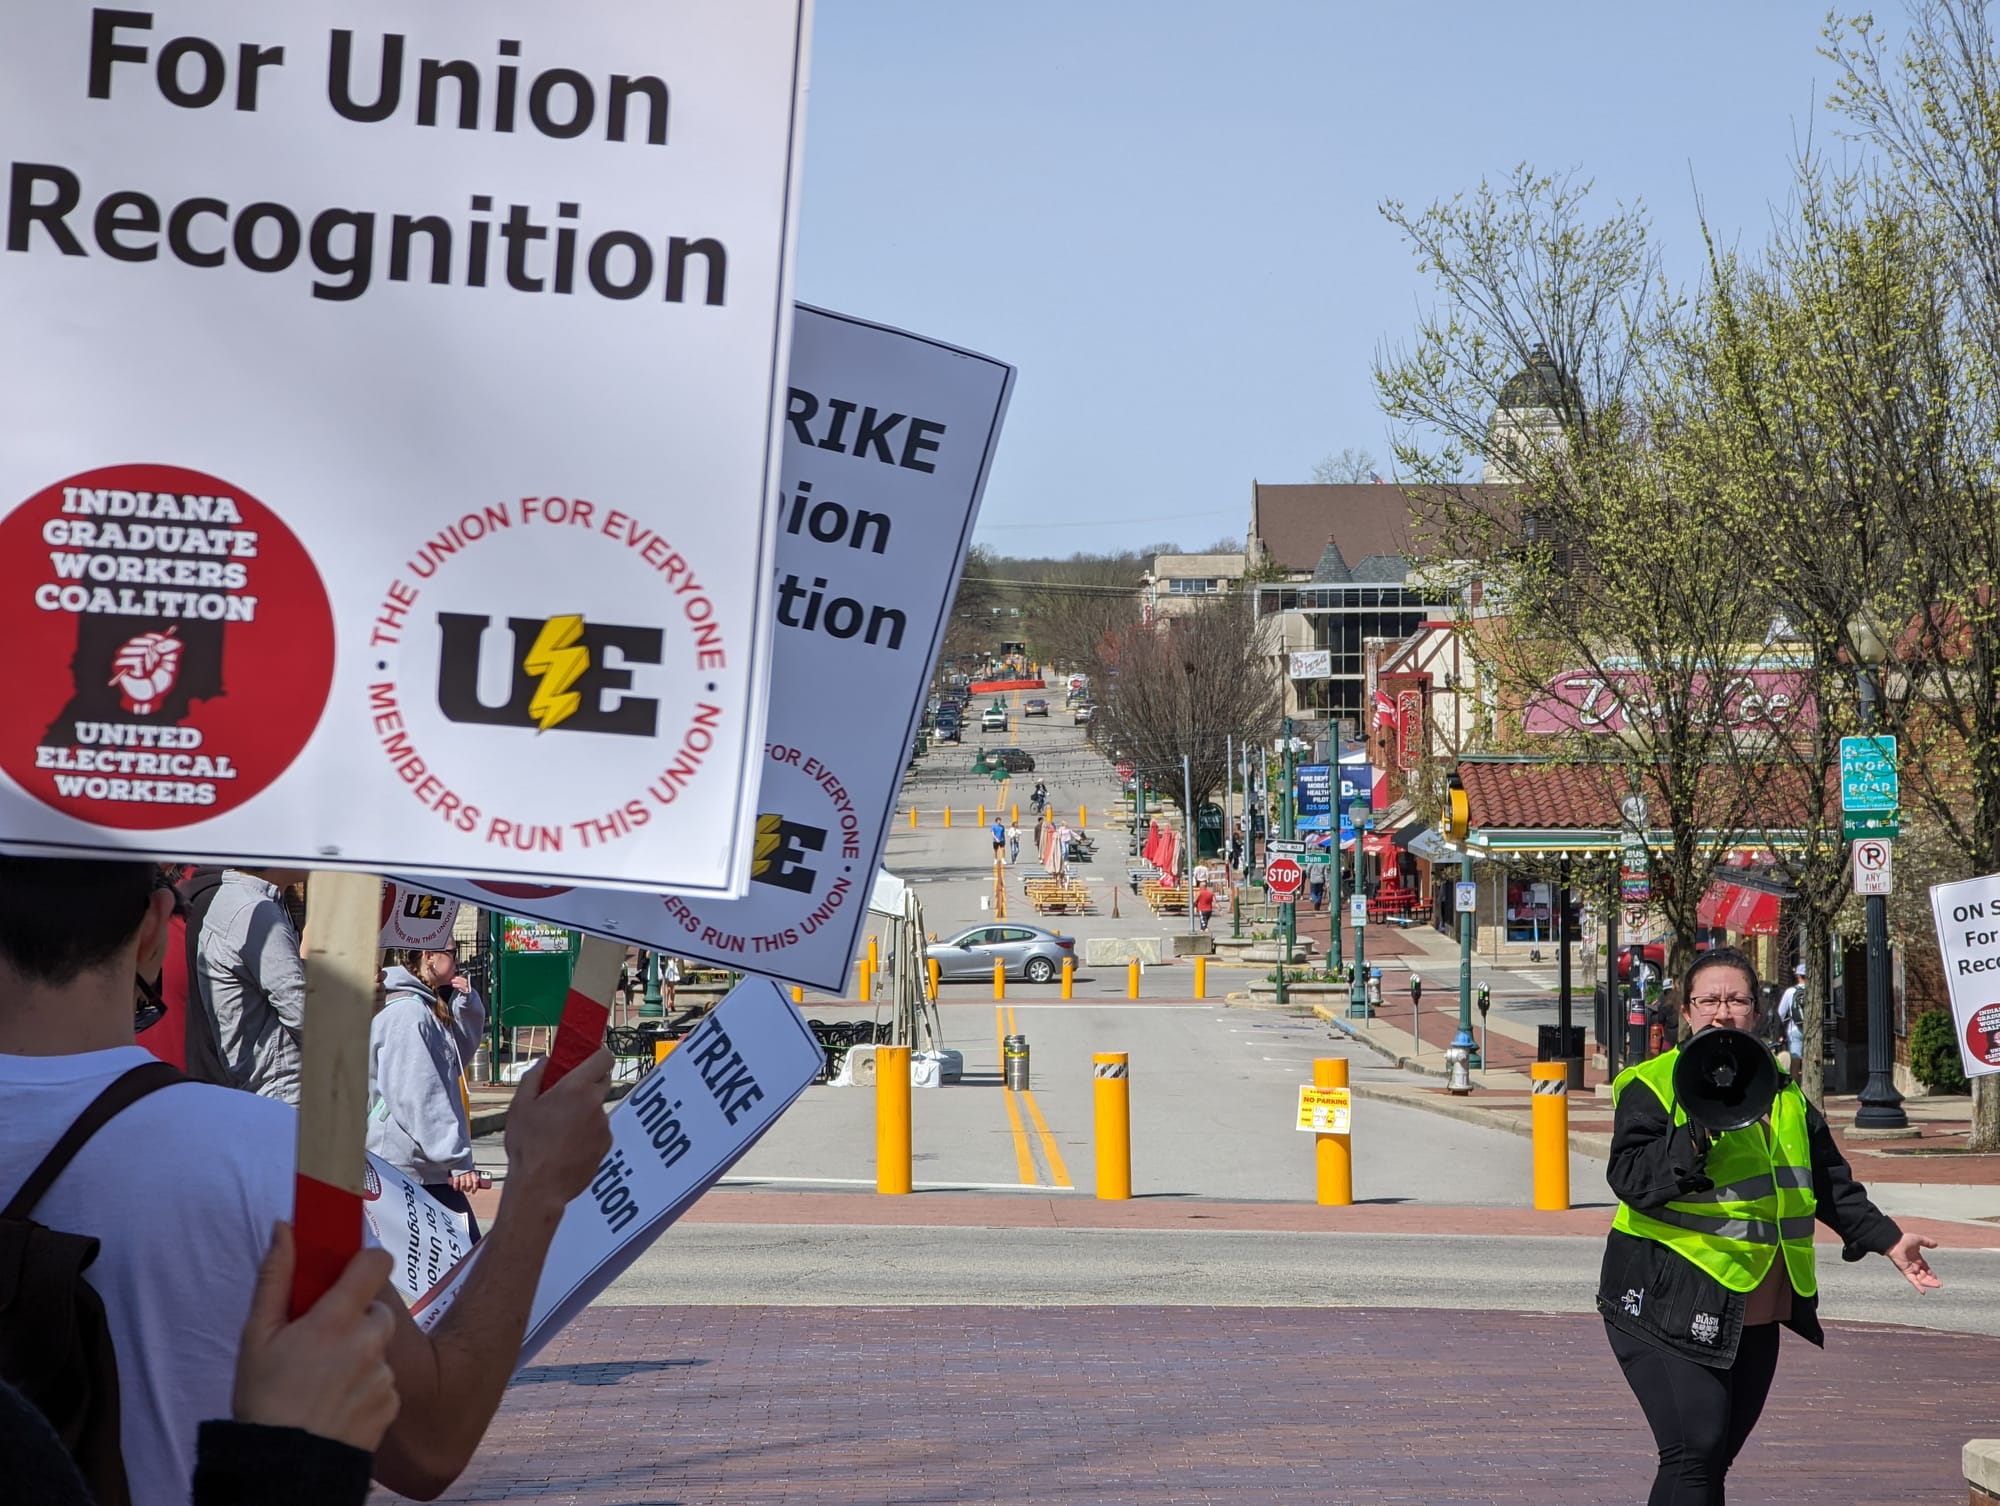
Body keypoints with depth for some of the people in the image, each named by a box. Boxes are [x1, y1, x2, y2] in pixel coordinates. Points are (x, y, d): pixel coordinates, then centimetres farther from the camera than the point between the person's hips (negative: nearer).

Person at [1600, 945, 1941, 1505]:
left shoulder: (1783, 1095, 16)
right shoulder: (1652, 1085, -5)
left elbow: (1829, 1184, 26)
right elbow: (1630, 1178, -18)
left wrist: (1888, 1240, 19)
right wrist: (1698, 1138, -30)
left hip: (1755, 1318, 7)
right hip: (1672, 1307, -7)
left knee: (1714, 1460, 11)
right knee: (1695, 1452, -17)